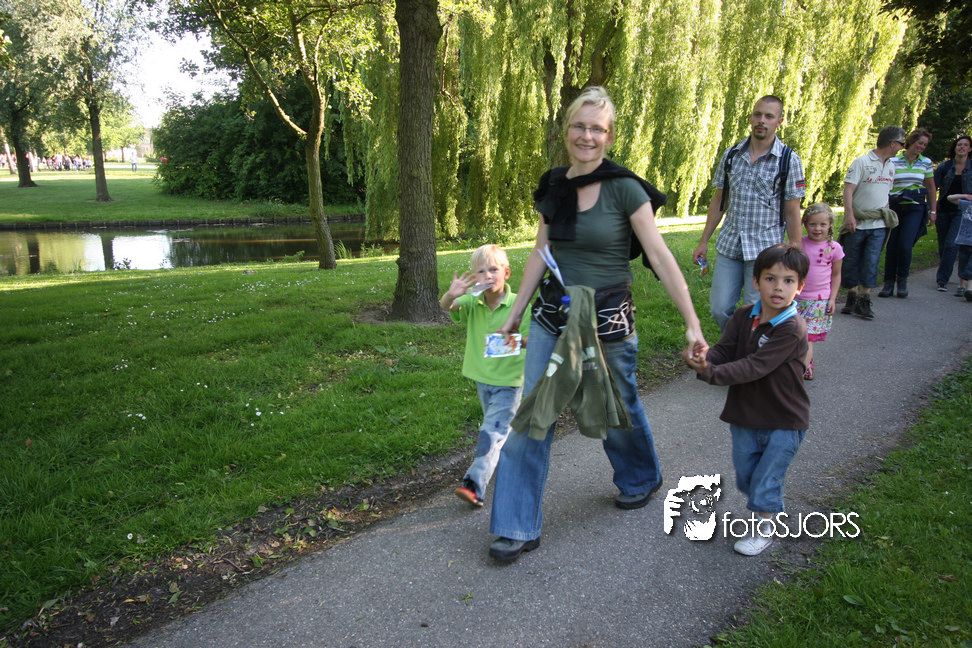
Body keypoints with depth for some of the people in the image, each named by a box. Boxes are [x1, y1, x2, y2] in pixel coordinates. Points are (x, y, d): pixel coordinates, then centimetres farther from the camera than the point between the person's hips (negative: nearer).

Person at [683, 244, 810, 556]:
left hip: (783, 423, -6)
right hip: (745, 416, 6)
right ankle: (767, 509, 45)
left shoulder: (792, 329, -22)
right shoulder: (743, 317, -2)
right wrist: (703, 360, -31)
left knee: (765, 481, 4)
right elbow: (724, 350, -8)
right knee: (745, 477, 19)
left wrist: (711, 373, -34)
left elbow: (755, 367, -28)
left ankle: (763, 530, 27)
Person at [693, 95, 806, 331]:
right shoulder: (731, 155, 7)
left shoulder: (789, 161, -3)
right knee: (719, 309, 2)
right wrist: (704, 241, 11)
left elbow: (792, 213, -2)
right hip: (729, 247, 3)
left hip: (765, 249, -3)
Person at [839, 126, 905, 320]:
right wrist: (849, 215, -22)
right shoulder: (861, 162, -5)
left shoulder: (891, 166, 14)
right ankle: (851, 298, 16)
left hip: (878, 225, 4)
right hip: (857, 224, -4)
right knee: (851, 262, 3)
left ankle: (863, 302, -2)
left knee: (871, 262, -5)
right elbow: (848, 189, -12)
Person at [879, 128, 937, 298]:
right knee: (892, 246, -3)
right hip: (895, 207, 0)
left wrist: (933, 211, 15)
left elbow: (931, 189, 16)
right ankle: (889, 283, 9)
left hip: (915, 208, 0)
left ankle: (902, 281, 8)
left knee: (905, 245, -12)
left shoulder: (926, 163, 9)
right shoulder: (893, 161, 2)